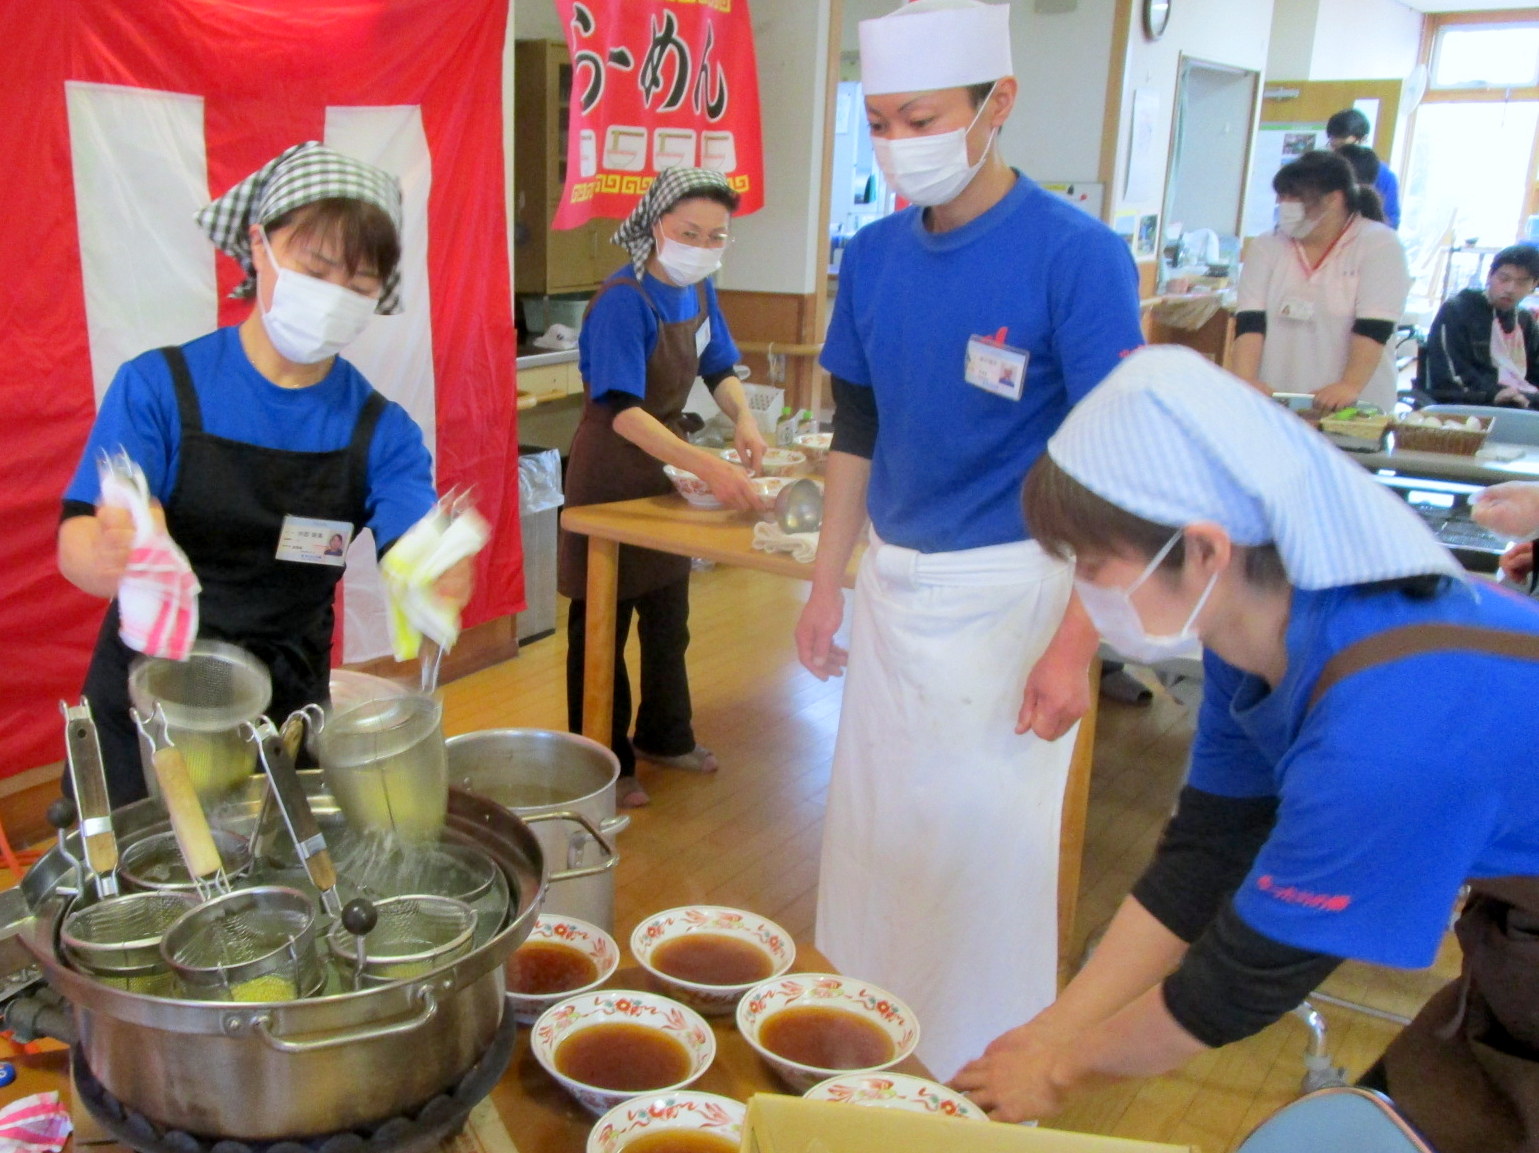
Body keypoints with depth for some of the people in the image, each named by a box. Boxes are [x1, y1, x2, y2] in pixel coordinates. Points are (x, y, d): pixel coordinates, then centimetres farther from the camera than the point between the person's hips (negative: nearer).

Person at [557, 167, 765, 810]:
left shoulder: (698, 289, -2)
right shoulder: (624, 302, -25)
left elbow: (719, 368, 9)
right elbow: (622, 410, -35)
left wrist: (741, 415, -14)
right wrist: (707, 465, -46)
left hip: (669, 463, 8)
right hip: (612, 473, -8)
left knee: (668, 616, 19)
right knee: (603, 624, 4)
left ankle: (664, 736, 36)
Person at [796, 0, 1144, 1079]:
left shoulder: (1076, 254, -13)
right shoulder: (875, 254, 3)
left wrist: (1075, 643, -16)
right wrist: (828, 583, 11)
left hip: (1010, 591, -5)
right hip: (895, 581, 6)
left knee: (987, 836, 3)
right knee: (877, 817, 14)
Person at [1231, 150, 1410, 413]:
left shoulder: (1380, 246, -1)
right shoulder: (1267, 247, 9)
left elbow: (1374, 327, -11)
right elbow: (1249, 321, -2)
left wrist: (1351, 386, -22)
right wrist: (1245, 380, -16)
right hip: (1273, 404, 3)